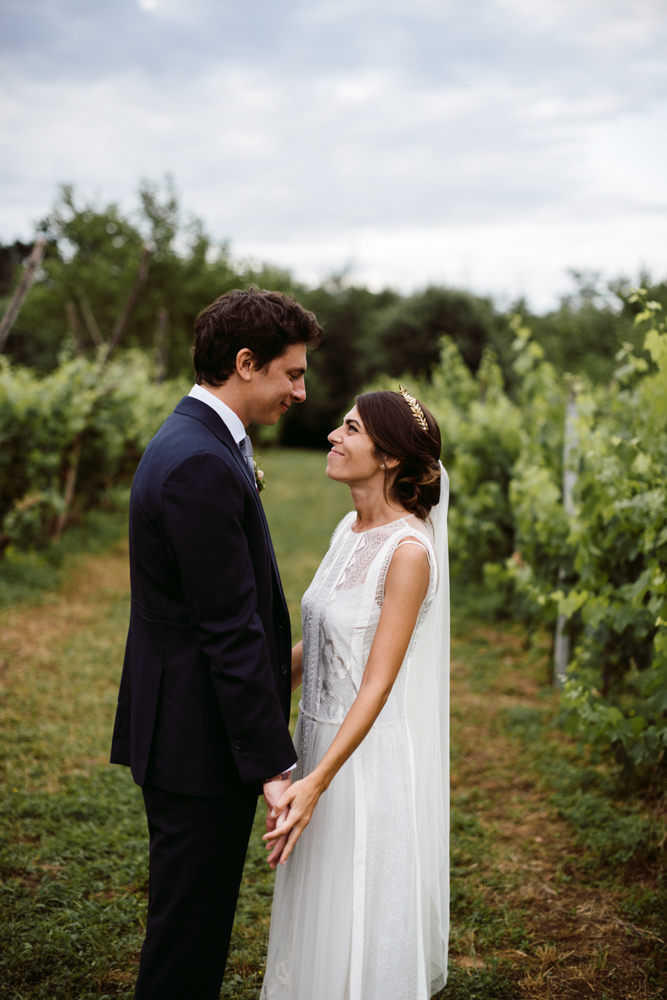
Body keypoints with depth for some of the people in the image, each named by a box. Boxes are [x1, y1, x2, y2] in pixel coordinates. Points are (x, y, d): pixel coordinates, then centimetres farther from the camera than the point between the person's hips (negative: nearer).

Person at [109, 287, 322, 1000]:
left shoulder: (189, 442, 11)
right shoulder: (202, 466, -23)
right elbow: (230, 631, -24)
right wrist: (273, 764, -21)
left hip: (182, 731, 10)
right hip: (200, 741, -10)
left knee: (192, 919, 22)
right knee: (188, 931, 5)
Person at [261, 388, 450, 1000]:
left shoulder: (409, 549, -20)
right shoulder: (351, 529, 4)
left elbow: (378, 683, -22)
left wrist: (317, 780, -26)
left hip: (372, 753, -8)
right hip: (322, 735, 8)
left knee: (365, 915, 8)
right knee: (319, 909, 21)